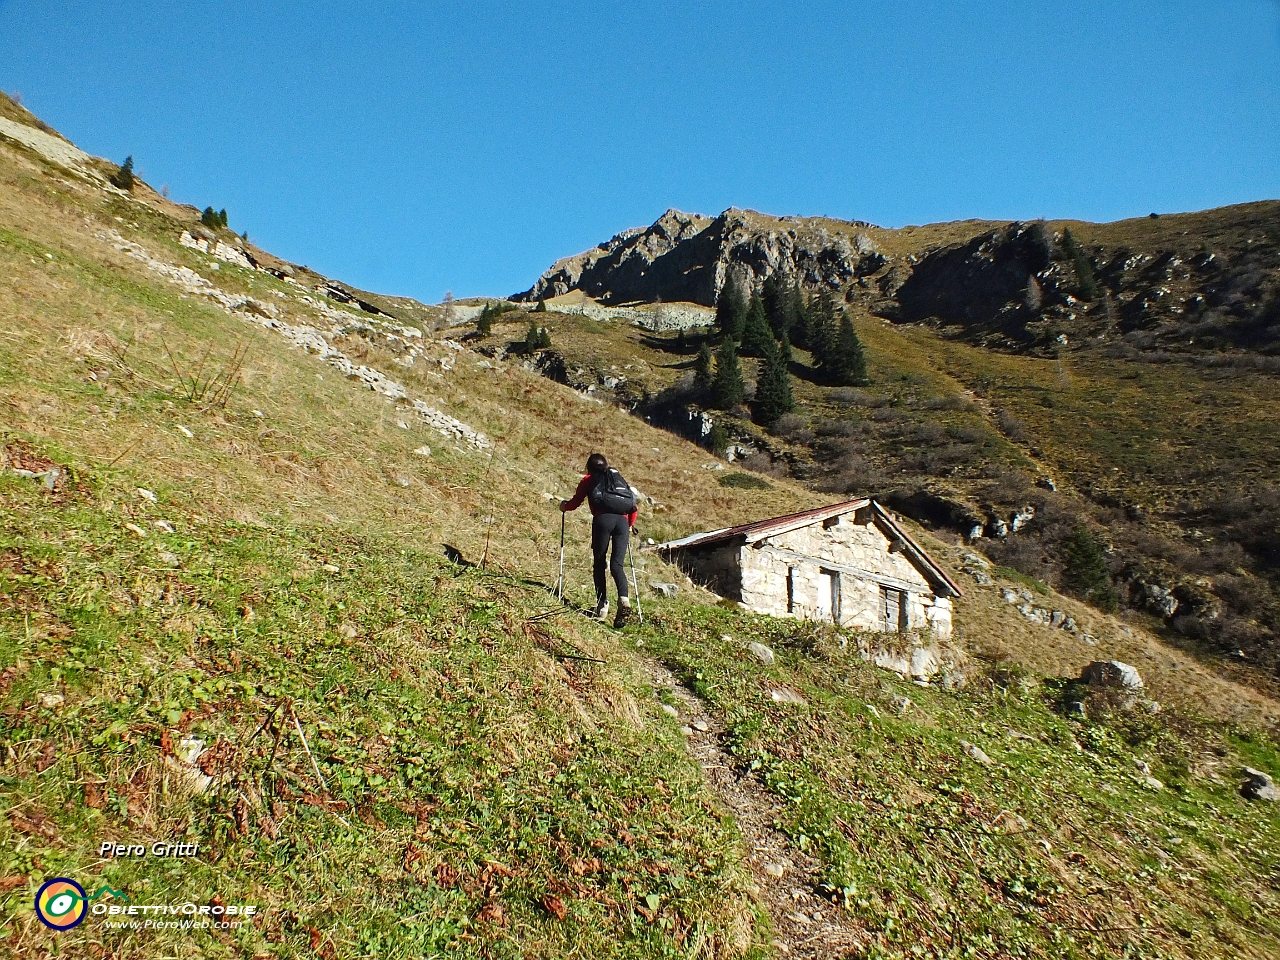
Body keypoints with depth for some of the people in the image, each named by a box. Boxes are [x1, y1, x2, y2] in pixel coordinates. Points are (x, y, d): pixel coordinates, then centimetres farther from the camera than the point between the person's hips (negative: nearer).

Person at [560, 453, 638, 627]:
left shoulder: (588, 480, 20)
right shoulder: (618, 478, 30)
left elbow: (575, 503, 20)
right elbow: (633, 506, 24)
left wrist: (564, 506, 41)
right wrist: (630, 525, 36)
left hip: (603, 520, -3)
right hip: (622, 521, 3)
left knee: (599, 564, 7)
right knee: (617, 565, 0)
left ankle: (602, 606, 1)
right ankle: (624, 600, -23)